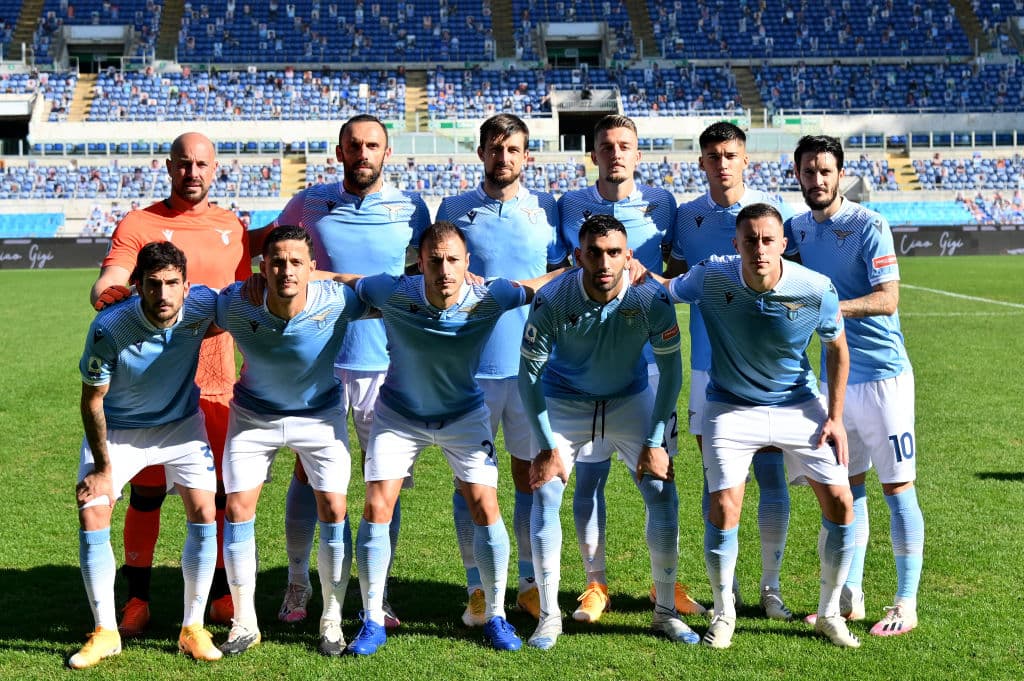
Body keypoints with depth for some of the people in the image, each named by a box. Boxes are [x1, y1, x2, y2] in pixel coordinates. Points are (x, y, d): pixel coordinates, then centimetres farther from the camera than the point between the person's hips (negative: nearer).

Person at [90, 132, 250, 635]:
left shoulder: (233, 227, 11)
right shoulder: (139, 224, 0)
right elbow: (107, 285, -11)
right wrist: (107, 292, -35)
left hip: (218, 383, 3)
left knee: (220, 491, 5)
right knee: (146, 491, 2)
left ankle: (221, 595, 18)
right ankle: (137, 599, 13)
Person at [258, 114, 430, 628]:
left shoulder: (408, 208, 2)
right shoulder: (311, 204, 1)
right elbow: (265, 243, 15)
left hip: (386, 363, 0)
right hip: (319, 358, 0)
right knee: (307, 470, 5)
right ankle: (297, 582, 20)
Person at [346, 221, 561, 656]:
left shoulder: (488, 298, -23)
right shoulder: (394, 294, -26)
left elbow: (540, 285, -9)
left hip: (464, 414, 1)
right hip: (399, 415, 0)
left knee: (485, 508, -6)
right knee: (377, 510, -7)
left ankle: (495, 617, 12)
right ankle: (372, 622, 8)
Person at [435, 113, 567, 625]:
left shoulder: (545, 208, 8)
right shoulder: (455, 209, 6)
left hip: (532, 360, 1)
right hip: (470, 361, -1)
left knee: (530, 472, 7)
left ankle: (529, 582, 20)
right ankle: (477, 587, 12)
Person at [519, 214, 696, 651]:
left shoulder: (651, 299, -23)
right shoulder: (552, 301, -26)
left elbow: (670, 370, -11)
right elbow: (528, 374, -16)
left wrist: (655, 442, -14)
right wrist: (547, 446, -18)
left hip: (631, 400, 1)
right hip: (564, 401, -1)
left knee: (663, 495, -7)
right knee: (544, 496, -11)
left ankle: (666, 612, 10)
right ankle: (549, 616, 2)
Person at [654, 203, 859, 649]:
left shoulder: (817, 290, -19)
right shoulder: (711, 278, -20)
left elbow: (837, 349, -1)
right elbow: (664, 290, -1)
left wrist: (835, 417, -2)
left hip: (799, 405, 1)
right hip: (730, 407, -1)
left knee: (840, 504, -4)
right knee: (723, 508, -13)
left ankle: (829, 612, 18)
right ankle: (723, 613, 12)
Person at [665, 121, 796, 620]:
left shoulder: (772, 207, 1)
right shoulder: (687, 216, 6)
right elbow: (674, 284, 11)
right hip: (709, 363, 1)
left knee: (771, 474, -1)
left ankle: (770, 586, 10)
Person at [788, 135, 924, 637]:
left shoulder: (868, 225, -11)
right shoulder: (797, 229, 8)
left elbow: (888, 298, -19)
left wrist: (827, 307, -32)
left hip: (882, 374, -6)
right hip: (835, 375, 6)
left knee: (897, 487, -1)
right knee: (847, 486, 11)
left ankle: (906, 604, 6)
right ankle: (850, 597, 20)